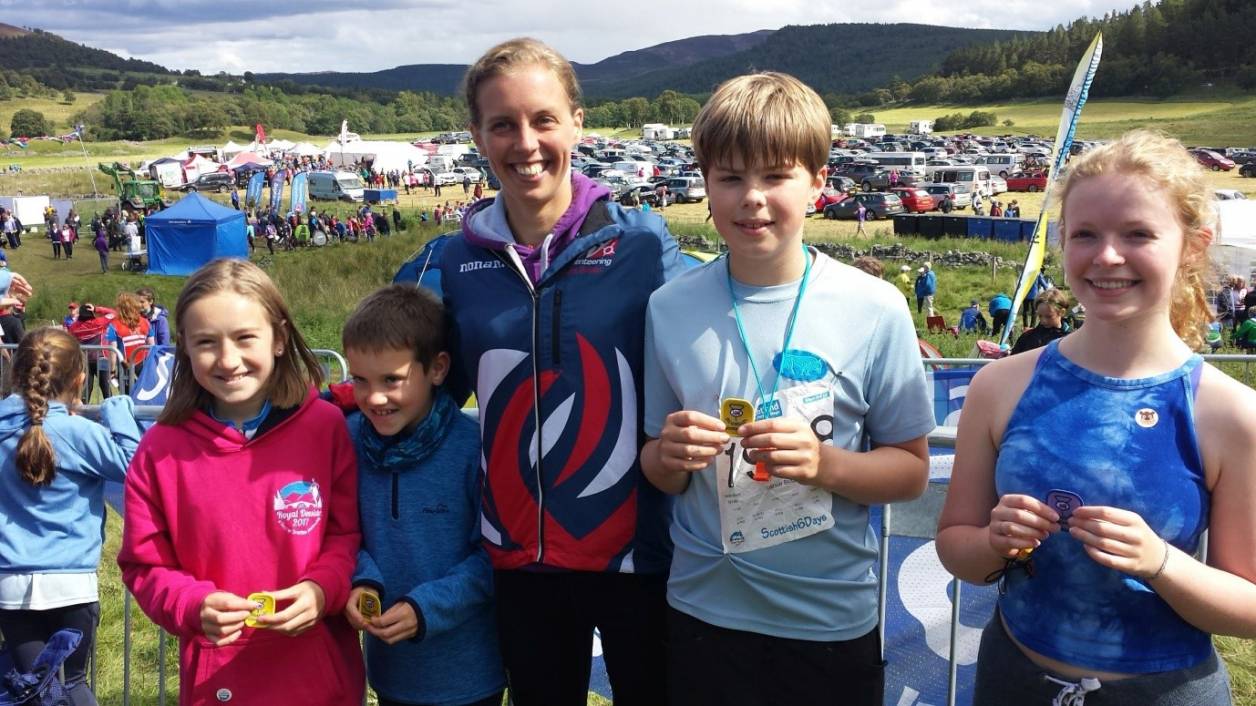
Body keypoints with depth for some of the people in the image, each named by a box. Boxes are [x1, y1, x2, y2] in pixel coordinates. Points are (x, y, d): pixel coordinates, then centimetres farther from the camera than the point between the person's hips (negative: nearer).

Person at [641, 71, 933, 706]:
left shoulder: (874, 309, -10)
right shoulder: (670, 309, -4)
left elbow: (912, 470, -4)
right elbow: (659, 473, 4)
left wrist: (824, 462, -21)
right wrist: (670, 454, -17)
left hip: (834, 622, -1)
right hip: (704, 612, 1)